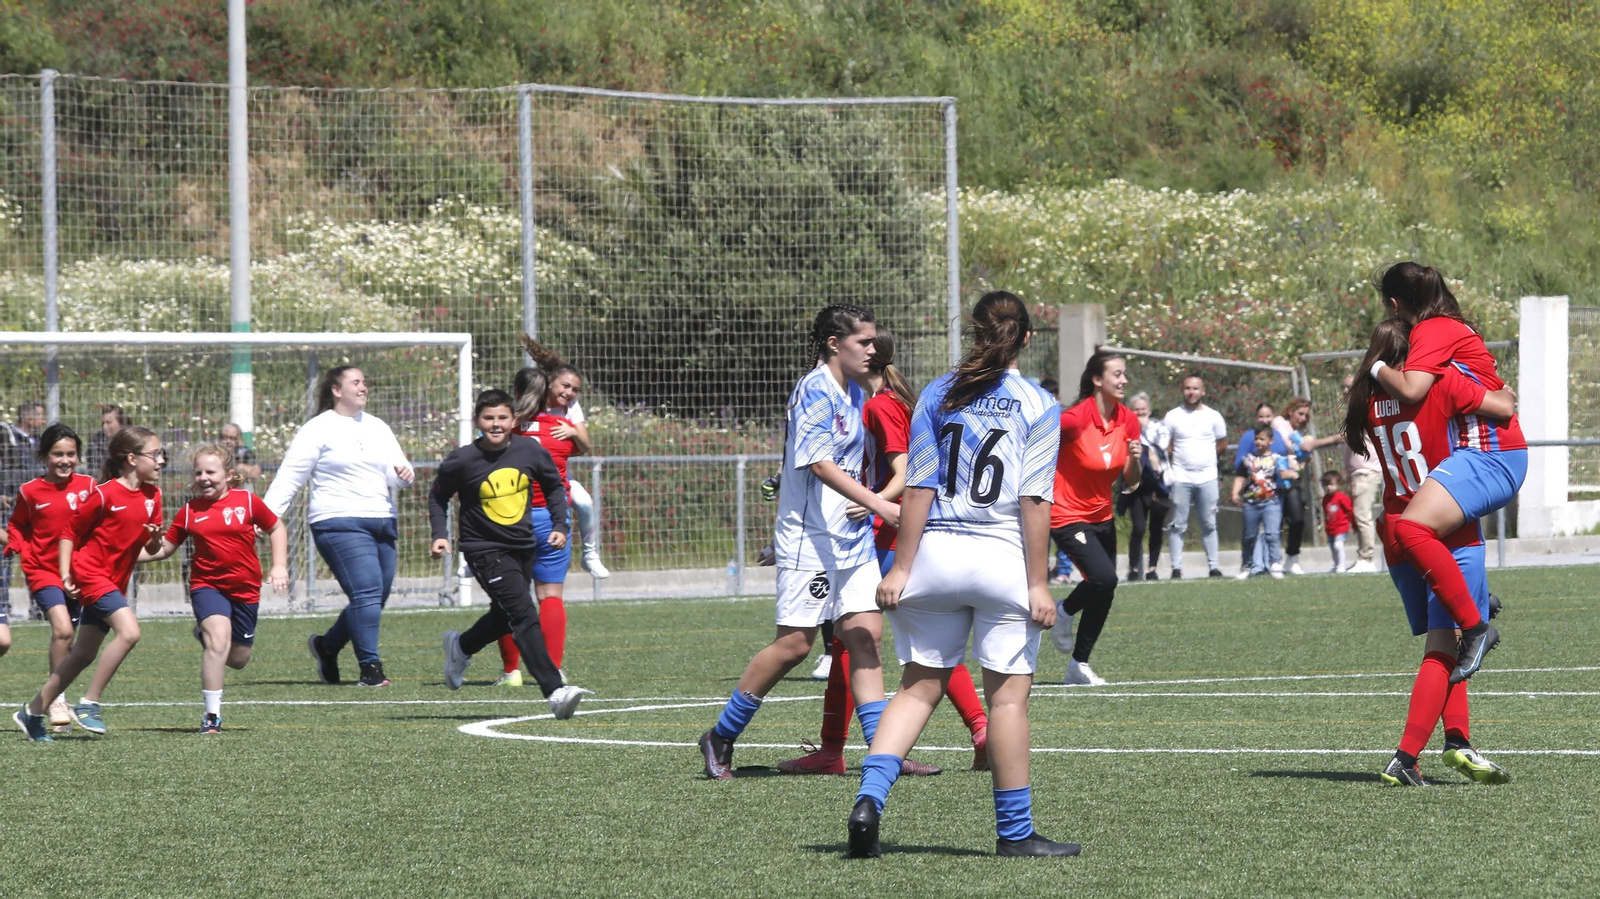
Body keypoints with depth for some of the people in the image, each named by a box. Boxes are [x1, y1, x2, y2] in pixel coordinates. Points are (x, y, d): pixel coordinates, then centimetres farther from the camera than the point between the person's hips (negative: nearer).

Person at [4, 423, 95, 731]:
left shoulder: (88, 486, -1)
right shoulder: (30, 492, -5)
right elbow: (16, 525, 8)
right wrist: (21, 548, -9)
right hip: (43, 570, -3)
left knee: (66, 638, 12)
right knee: (62, 629, -21)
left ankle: (53, 692, 30)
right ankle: (57, 700, -11)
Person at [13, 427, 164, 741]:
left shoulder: (152, 496, 5)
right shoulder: (105, 494, -14)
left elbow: (150, 547, 12)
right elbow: (70, 533, -6)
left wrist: (154, 538, -11)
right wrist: (65, 574, -12)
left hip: (114, 582, 8)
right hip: (92, 573, -8)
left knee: (83, 655, 11)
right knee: (129, 632, -25)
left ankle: (32, 713, 22)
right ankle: (88, 704, -17)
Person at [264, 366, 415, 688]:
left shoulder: (378, 428, 18)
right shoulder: (318, 430, 0)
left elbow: (396, 473, 17)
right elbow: (289, 478, -2)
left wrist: (404, 474, -8)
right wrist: (266, 516, -11)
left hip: (381, 523, 7)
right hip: (339, 524, -7)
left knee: (374, 600, 6)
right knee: (367, 590, -19)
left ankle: (326, 646, 28)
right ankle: (370, 668, -17)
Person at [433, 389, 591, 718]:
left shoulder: (530, 451, -5)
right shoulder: (462, 461, -12)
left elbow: (554, 486, 13)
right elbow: (438, 496, 5)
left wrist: (560, 525, 4)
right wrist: (440, 534, -7)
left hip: (524, 547, 5)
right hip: (485, 551, -5)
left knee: (504, 618, 18)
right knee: (524, 615, -19)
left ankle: (460, 647, 50)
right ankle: (555, 692, -25)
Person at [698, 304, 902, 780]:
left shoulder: (854, 394, 14)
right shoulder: (815, 391, -14)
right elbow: (820, 464, -23)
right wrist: (878, 504, -29)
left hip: (852, 536, 8)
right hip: (810, 539, -8)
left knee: (866, 635, 0)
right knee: (795, 642, -6)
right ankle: (720, 737, 8)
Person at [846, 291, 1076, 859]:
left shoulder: (938, 396, 5)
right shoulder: (1039, 406, -2)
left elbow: (919, 488, 2)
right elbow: (1034, 502, -7)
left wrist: (901, 567, 3)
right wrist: (1038, 584, -4)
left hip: (935, 552, 3)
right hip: (1002, 557, -3)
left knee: (919, 686, 9)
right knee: (1008, 694, 4)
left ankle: (869, 799, -8)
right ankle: (1014, 832, 9)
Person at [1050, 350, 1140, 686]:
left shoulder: (1127, 421, 0)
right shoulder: (1076, 419, -21)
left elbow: (1131, 481, 5)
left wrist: (1134, 459, -14)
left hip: (1102, 516, 7)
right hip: (1068, 516, -7)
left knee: (1104, 593, 6)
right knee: (1104, 578, -24)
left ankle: (1078, 665, 20)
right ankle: (1065, 612, 8)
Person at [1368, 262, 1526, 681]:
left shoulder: (1434, 330, -11)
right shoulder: (1449, 326, 19)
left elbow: (1410, 389, -24)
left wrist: (1379, 368, -8)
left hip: (1488, 455, -11)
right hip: (1489, 454, 11)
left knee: (1413, 528, -29)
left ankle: (1475, 627, -28)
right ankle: (1477, 598, 29)